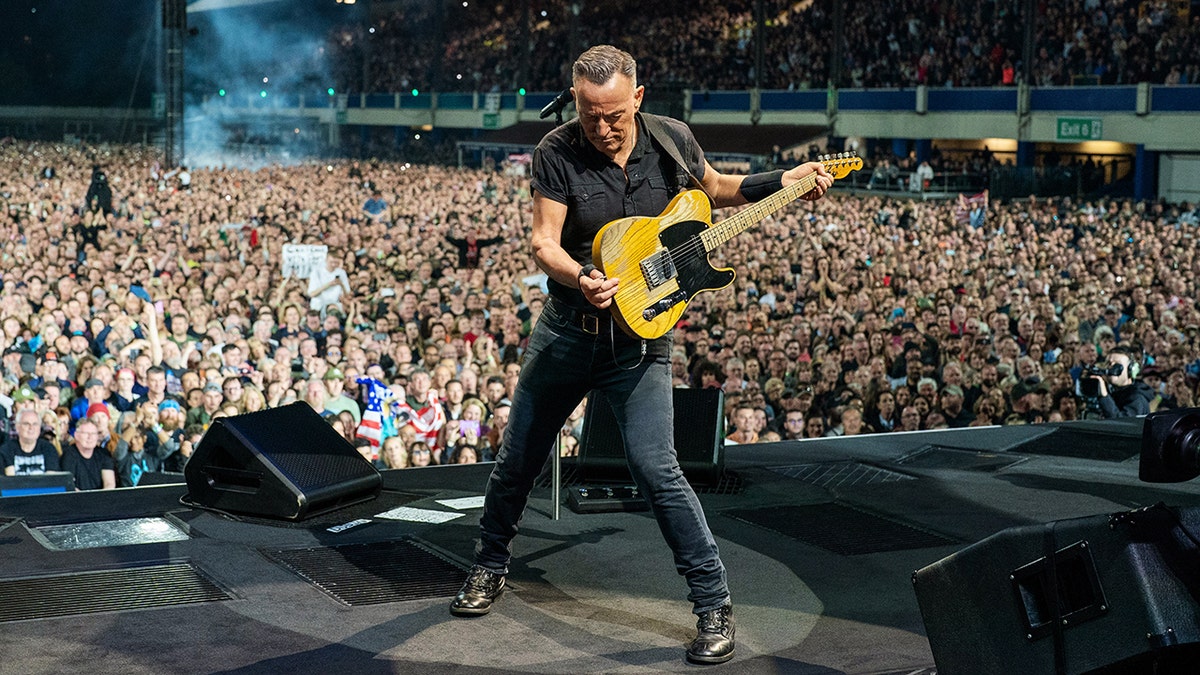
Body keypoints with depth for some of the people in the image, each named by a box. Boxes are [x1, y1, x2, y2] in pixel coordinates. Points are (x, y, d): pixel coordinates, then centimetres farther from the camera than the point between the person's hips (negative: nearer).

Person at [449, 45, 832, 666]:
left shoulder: (673, 140, -5)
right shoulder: (557, 153, -11)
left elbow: (714, 189, 14)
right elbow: (544, 244, -15)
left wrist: (782, 182, 2)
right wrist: (581, 279, -36)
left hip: (638, 335, -1)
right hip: (566, 329, 1)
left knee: (656, 470, -12)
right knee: (517, 458, 13)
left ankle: (714, 605, 0)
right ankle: (490, 566, 38)